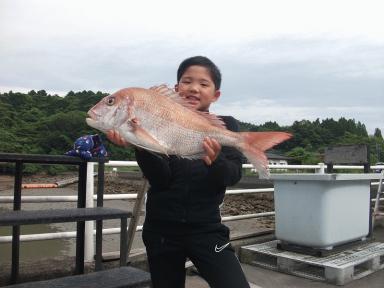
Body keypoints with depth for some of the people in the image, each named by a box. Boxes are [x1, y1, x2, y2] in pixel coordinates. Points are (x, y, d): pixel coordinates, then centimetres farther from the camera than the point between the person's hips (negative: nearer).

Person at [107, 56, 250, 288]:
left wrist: (215, 161, -36)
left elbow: (233, 176, -14)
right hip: (162, 228, 1)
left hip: (206, 227, -1)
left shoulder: (225, 126, -2)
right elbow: (160, 179, -13)